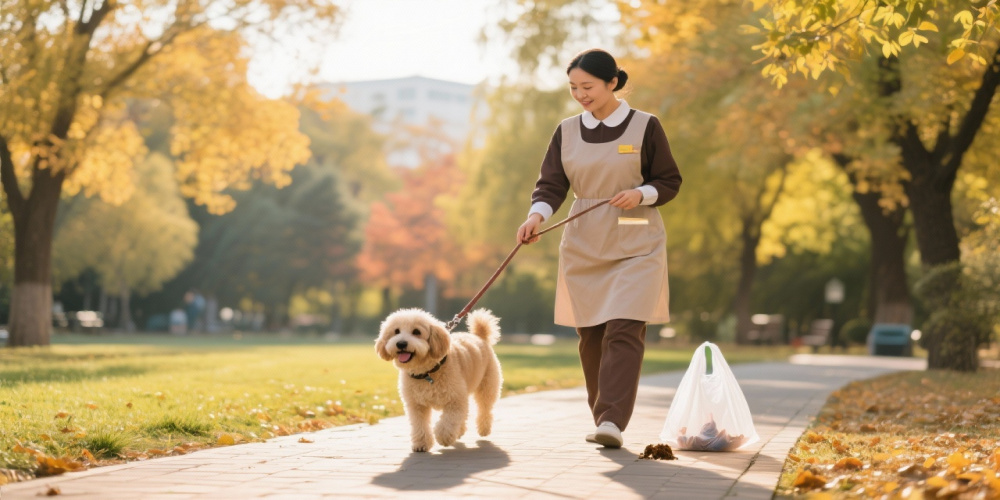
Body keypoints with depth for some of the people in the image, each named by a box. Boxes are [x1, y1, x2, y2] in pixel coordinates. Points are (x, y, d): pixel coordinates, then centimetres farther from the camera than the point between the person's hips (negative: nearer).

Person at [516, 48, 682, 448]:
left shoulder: (645, 127, -2)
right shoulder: (567, 133, 7)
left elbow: (670, 182, 3)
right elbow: (552, 185, 1)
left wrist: (641, 194, -17)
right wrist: (537, 215, -19)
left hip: (635, 246, -4)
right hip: (583, 246, 4)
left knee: (624, 330, -15)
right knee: (591, 336, 5)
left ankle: (612, 422, -18)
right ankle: (604, 418, 16)